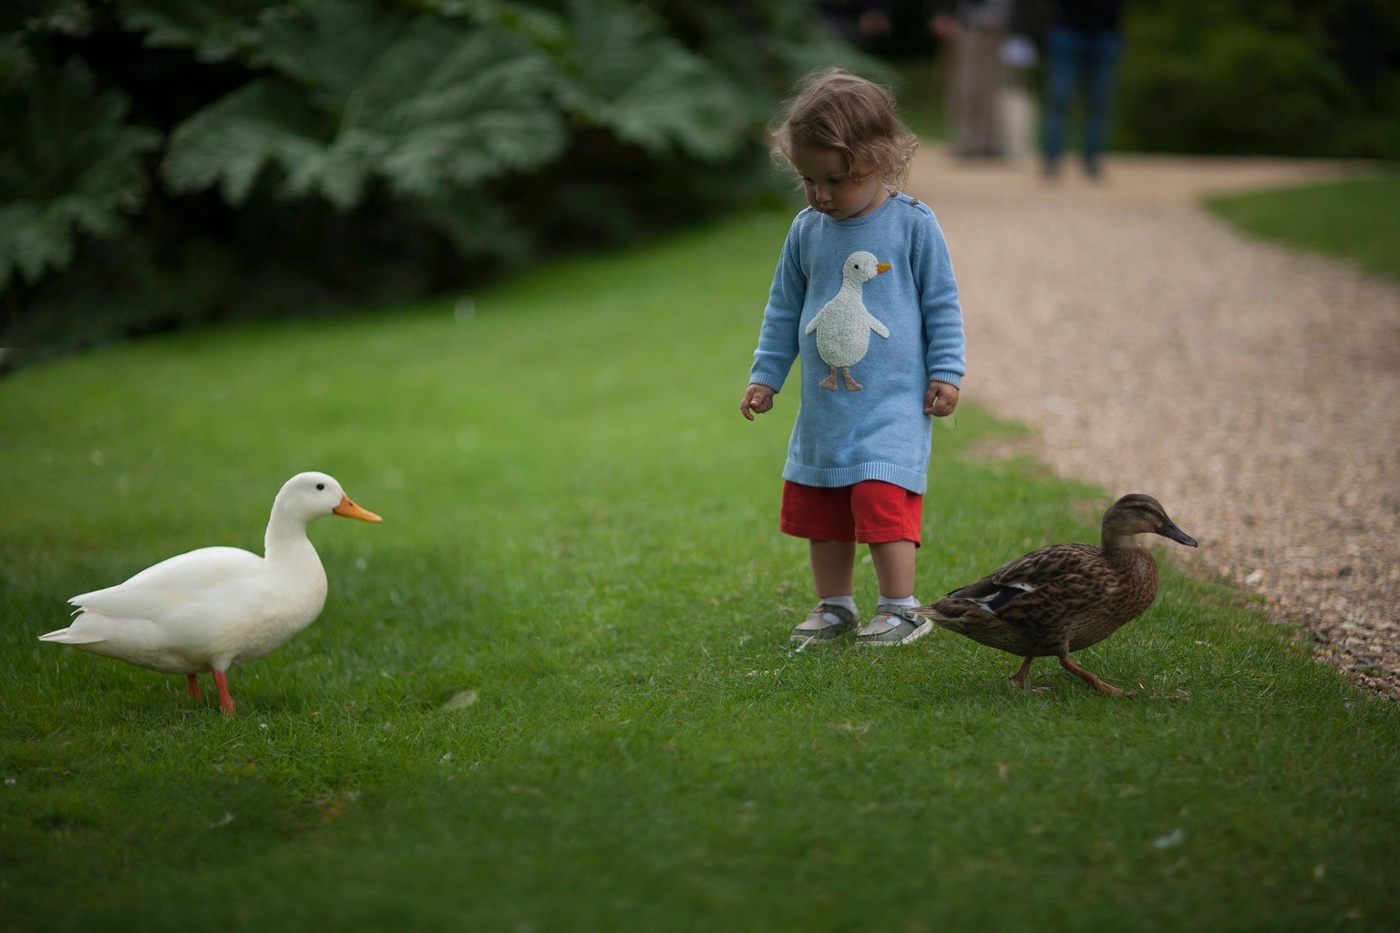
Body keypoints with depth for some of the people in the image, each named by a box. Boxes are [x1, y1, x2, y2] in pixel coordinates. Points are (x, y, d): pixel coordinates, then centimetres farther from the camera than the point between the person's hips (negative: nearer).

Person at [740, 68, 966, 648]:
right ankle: (834, 605, 23)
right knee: (818, 508, 9)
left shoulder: (913, 225, -7)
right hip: (824, 404, 5)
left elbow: (942, 305, -1)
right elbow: (783, 310, 14)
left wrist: (945, 373, -3)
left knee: (883, 500, -14)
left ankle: (900, 609, -1)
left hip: (893, 403, -5)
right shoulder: (806, 231, 5)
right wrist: (765, 377, 13)